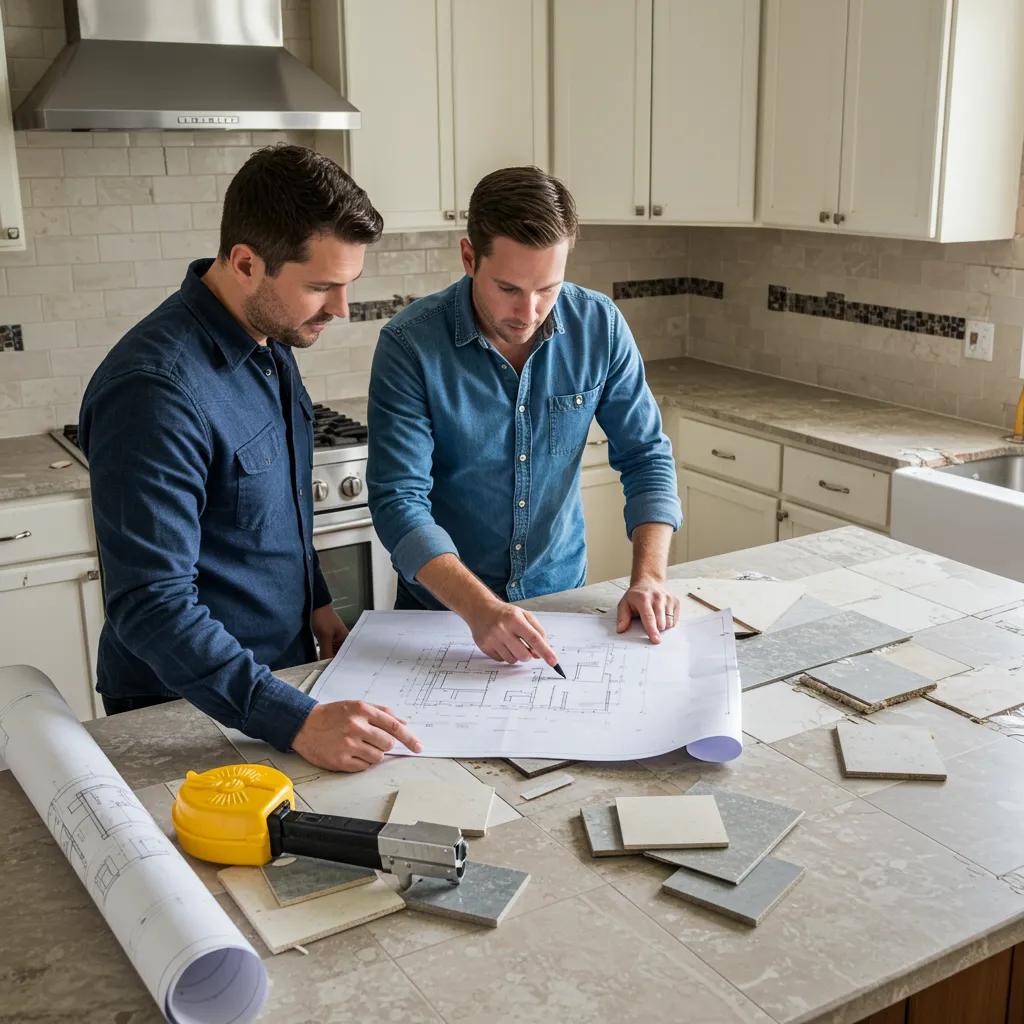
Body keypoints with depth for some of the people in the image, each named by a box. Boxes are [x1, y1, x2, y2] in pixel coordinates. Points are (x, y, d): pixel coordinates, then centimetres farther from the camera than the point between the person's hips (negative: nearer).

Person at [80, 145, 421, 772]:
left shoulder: (272, 338, 0)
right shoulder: (155, 390, -29)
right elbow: (152, 606, -32)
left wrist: (316, 601, 12)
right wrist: (296, 721, -36)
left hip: (283, 669, 8)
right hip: (183, 705, -8)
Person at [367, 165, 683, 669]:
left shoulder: (599, 326, -8)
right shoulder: (410, 344, -17)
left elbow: (646, 455, -1)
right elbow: (399, 500, -21)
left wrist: (649, 576, -15)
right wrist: (480, 608, -34)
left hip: (562, 595, 2)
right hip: (443, 608, -1)